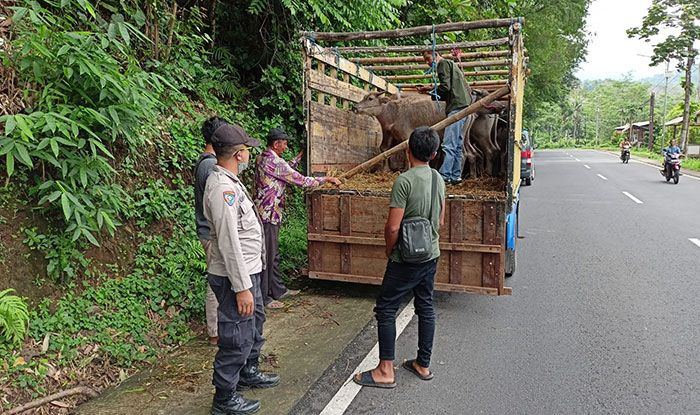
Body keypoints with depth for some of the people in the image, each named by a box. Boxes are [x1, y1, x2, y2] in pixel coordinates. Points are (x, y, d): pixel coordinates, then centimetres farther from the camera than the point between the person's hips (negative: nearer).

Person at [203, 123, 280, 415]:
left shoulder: (229, 181, 9)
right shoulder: (222, 188, -24)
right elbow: (229, 243, -26)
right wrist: (242, 287, -24)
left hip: (247, 270, 11)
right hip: (235, 276, -11)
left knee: (254, 324, 26)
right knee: (237, 338, 3)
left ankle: (248, 373, 45)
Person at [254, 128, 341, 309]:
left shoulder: (263, 158, 11)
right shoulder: (275, 162, -19)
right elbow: (302, 181, -15)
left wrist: (298, 157, 28)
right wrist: (327, 179, -5)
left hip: (267, 213, 10)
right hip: (268, 215, -10)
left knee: (273, 254, 17)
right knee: (267, 256, -1)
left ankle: (278, 290, 29)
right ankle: (263, 298, 9)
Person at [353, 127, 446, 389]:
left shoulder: (404, 181, -20)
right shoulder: (439, 180, 4)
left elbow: (393, 226, -21)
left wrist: (389, 249, -3)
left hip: (406, 259, -8)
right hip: (431, 255, 8)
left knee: (386, 310, 3)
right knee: (426, 308, 16)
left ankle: (385, 371, 8)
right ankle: (423, 365, 28)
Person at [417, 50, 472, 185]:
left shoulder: (443, 64, 1)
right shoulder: (451, 65, 30)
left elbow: (445, 87, -13)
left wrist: (430, 90, 2)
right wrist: (431, 92, 18)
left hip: (456, 107, -10)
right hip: (464, 105, 10)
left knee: (449, 144, -13)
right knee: (457, 145, 9)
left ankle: (444, 176, -15)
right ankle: (456, 176, 11)